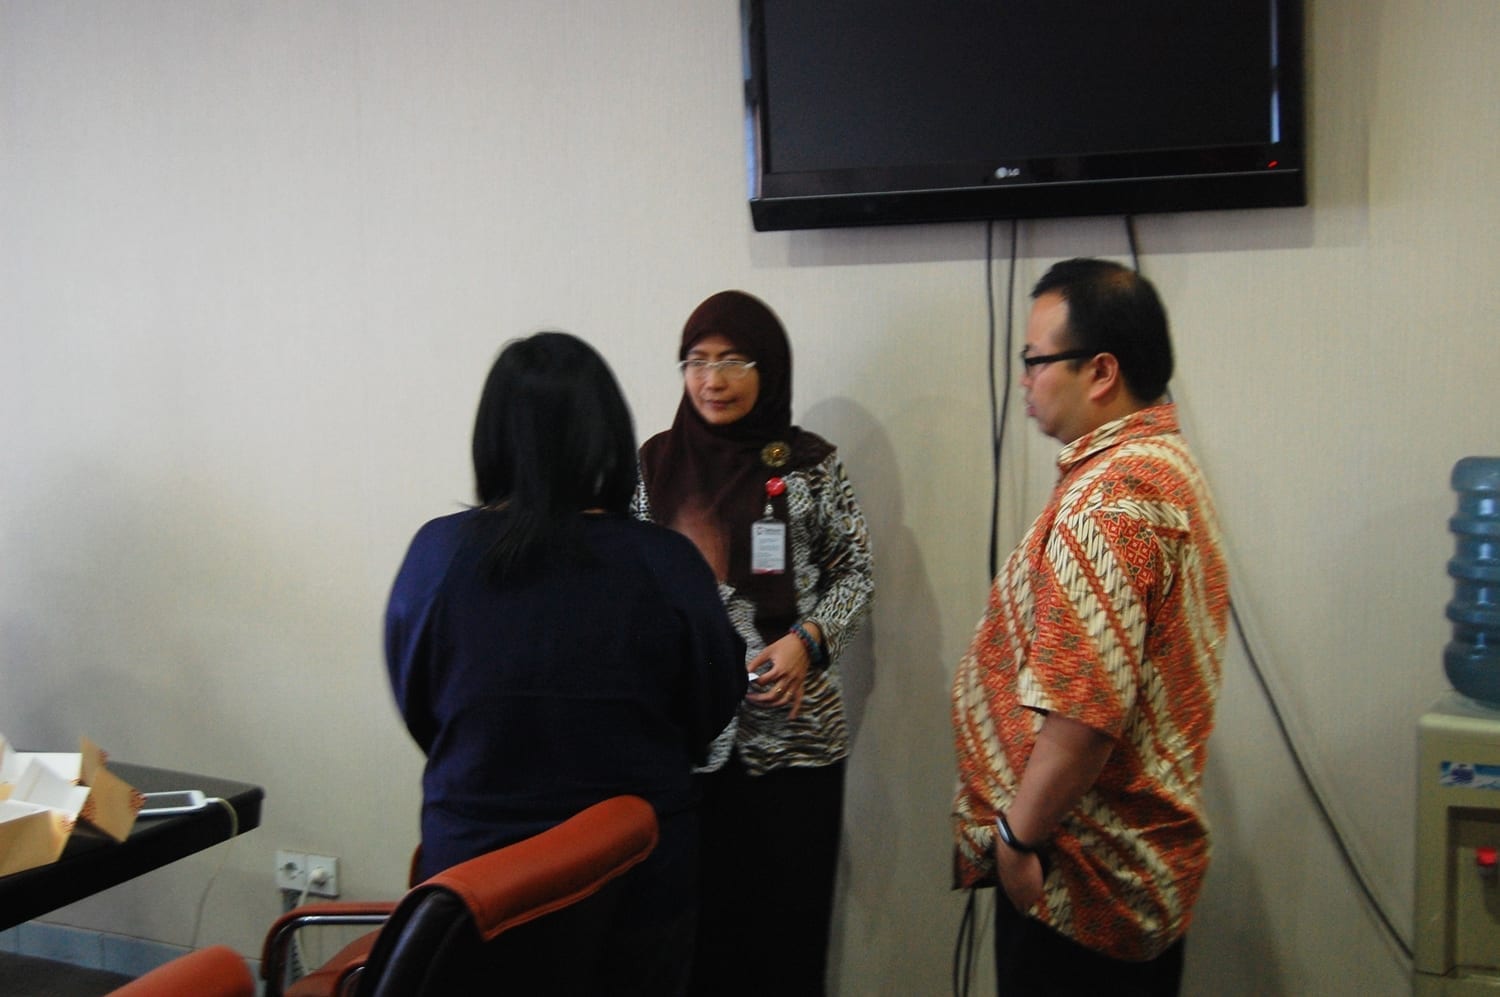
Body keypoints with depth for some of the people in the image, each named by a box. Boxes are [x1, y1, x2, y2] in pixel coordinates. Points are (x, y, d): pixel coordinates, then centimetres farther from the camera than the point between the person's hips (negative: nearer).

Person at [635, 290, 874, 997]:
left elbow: (854, 573, 6)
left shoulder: (810, 463, 1)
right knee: (695, 916, 5)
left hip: (792, 730, -1)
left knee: (790, 916, 4)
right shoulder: (654, 463, 5)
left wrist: (808, 640, -10)